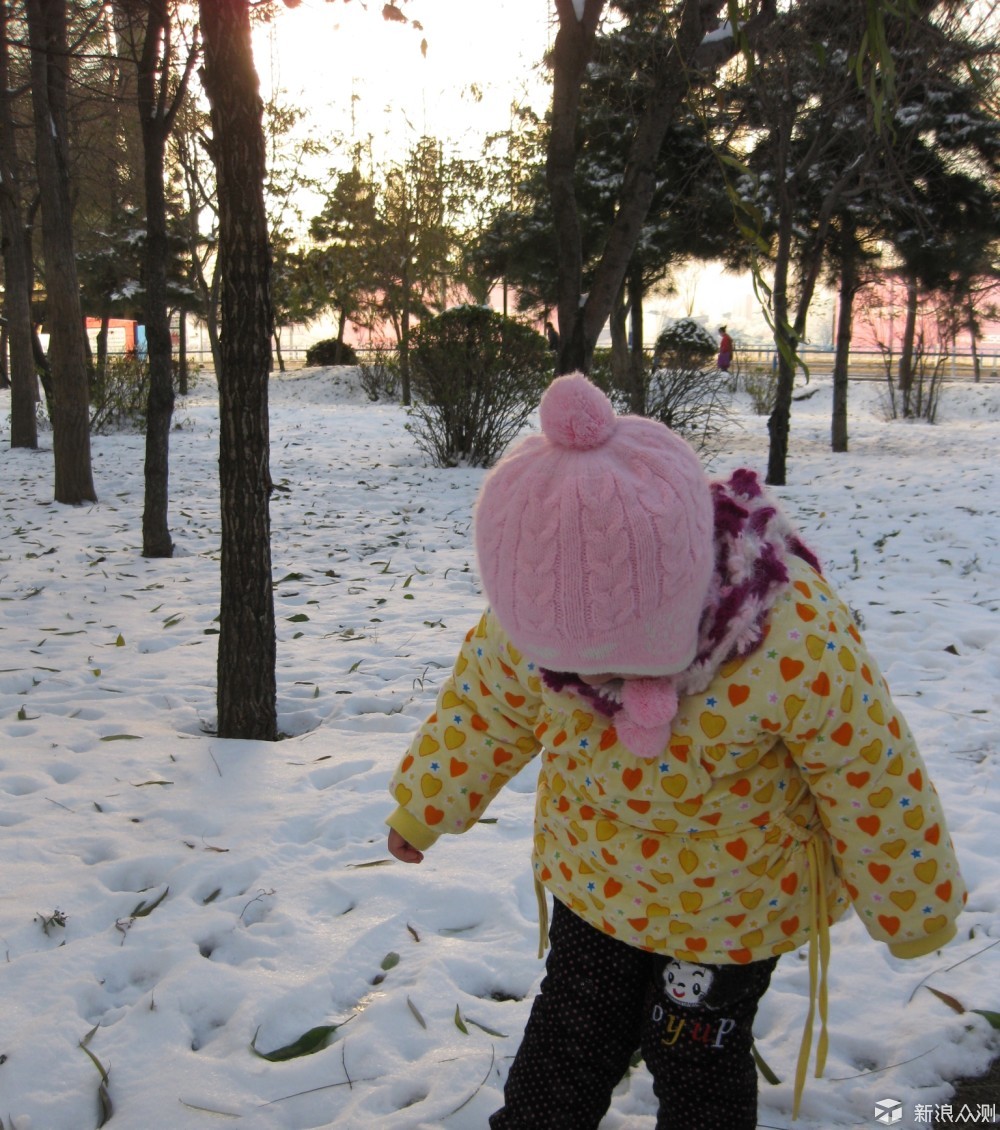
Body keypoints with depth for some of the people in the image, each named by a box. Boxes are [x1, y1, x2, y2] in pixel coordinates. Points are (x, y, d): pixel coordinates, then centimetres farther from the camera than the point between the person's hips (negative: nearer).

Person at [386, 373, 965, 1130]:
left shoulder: (797, 642, -36)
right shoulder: (533, 615, -24)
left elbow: (875, 781, -20)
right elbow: (486, 708, -4)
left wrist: (915, 909, -4)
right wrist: (421, 809, 11)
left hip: (734, 895, -3)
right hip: (593, 876, 4)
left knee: (697, 1064, 14)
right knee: (567, 1045, 17)